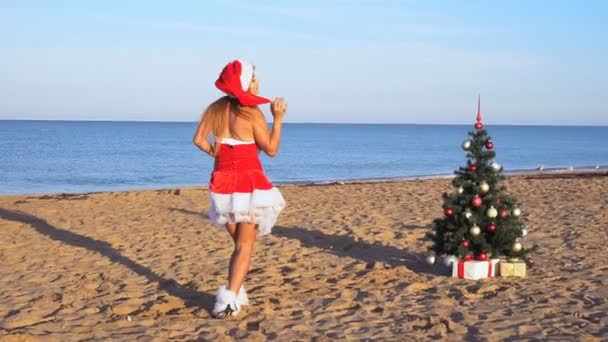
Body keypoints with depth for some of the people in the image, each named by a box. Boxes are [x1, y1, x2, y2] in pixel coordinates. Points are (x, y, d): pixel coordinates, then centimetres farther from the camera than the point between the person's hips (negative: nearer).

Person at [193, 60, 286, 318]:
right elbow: (271, 149, -7)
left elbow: (199, 139, -1)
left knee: (239, 243, 20)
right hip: (249, 183, -6)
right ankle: (229, 300, -12)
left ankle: (235, 294, 17)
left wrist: (216, 154, 11)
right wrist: (278, 119, -5)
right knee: (245, 246, -1)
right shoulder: (251, 113, -13)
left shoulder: (215, 109, 3)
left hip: (223, 182, 6)